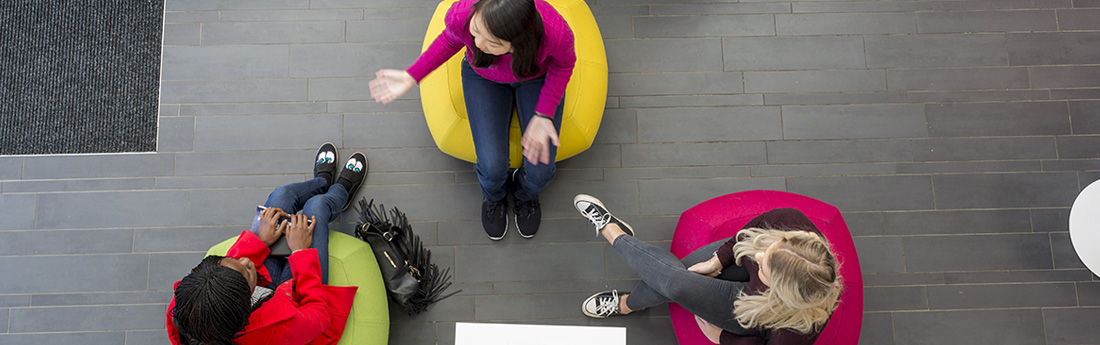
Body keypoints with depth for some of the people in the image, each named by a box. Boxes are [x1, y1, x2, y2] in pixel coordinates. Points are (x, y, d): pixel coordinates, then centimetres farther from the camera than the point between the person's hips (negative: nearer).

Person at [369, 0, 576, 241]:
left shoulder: (556, 32, -41)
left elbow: (563, 64, -15)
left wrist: (543, 115, -24)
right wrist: (411, 77, -12)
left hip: (539, 74, 0)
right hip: (484, 75, 1)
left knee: (540, 172, -12)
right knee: (492, 169, -14)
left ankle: (524, 192, 29)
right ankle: (493, 195, 26)